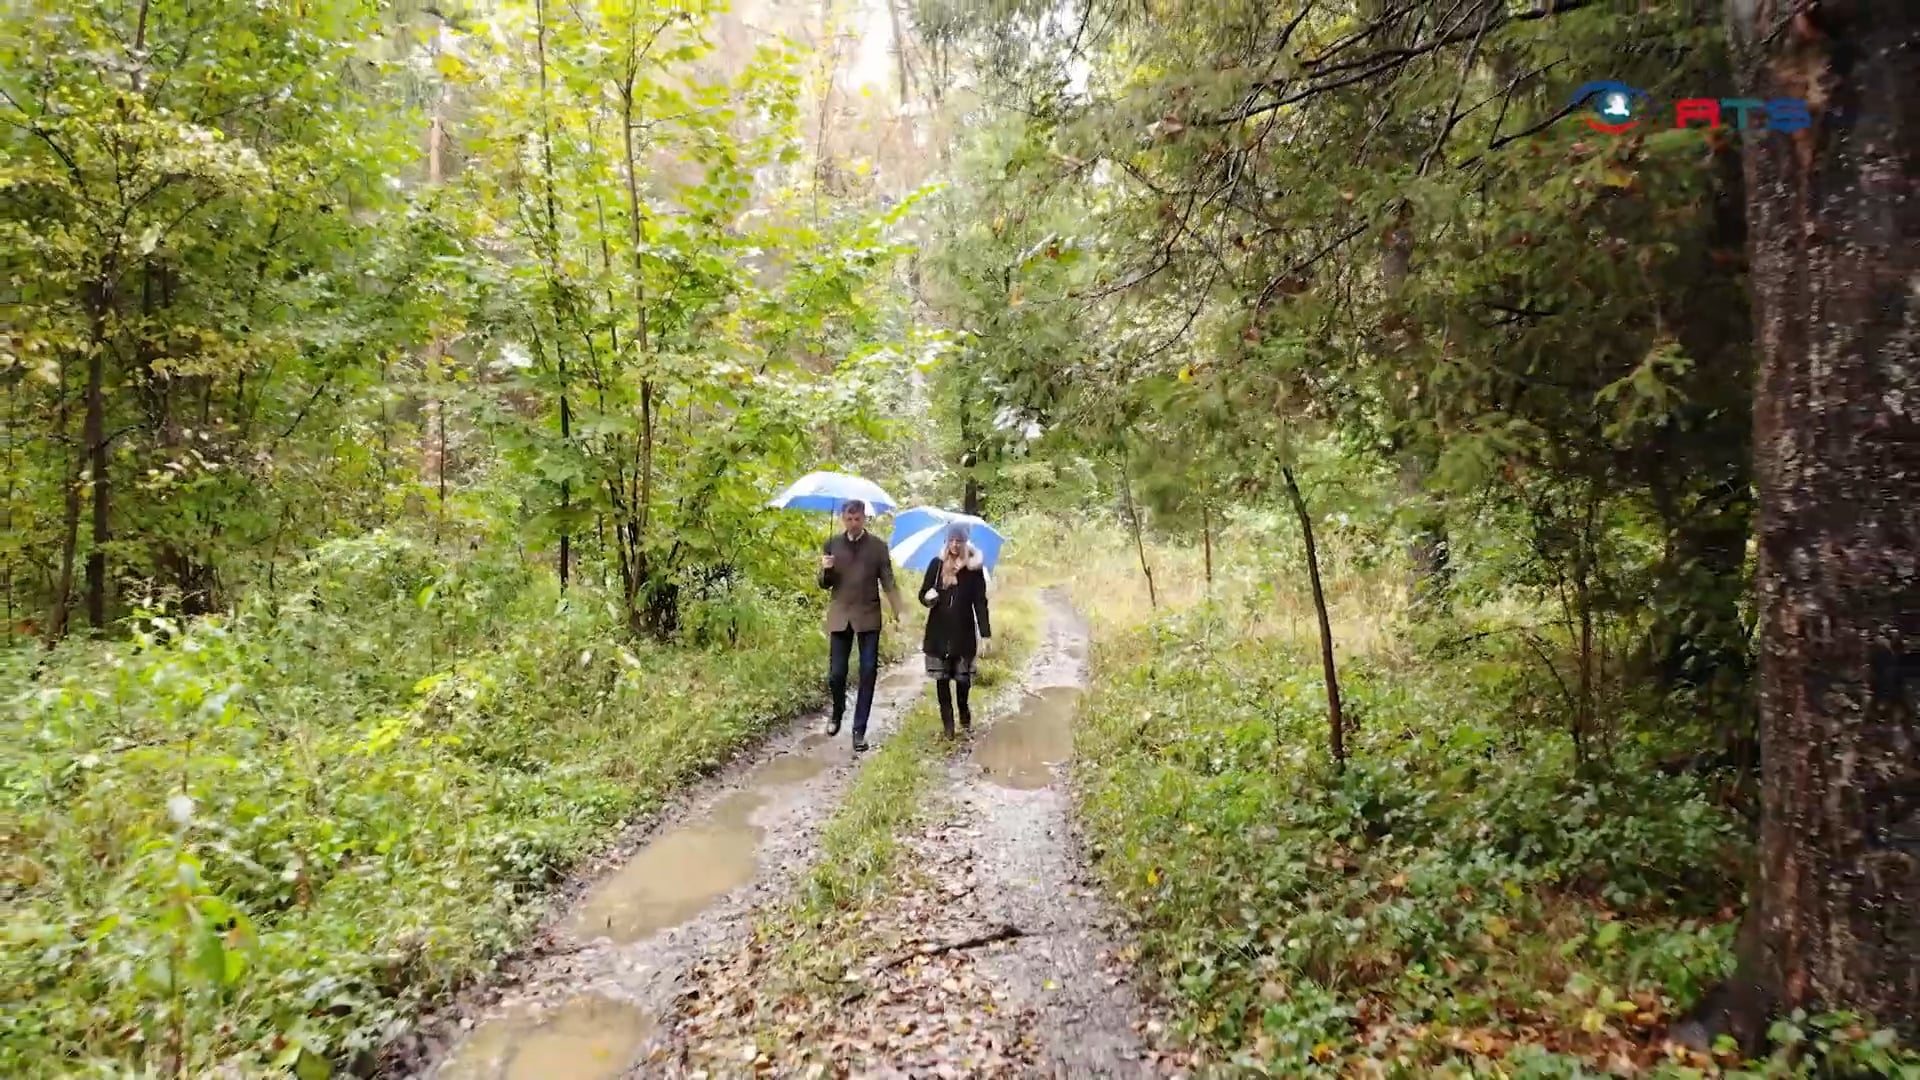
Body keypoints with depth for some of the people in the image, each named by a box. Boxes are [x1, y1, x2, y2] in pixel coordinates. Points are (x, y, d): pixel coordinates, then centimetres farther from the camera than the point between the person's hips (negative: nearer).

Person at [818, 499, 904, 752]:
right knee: (836, 674, 3)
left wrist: (898, 612, -16)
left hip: (868, 617, -1)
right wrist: (825, 570, -14)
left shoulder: (878, 546, 1)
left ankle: (859, 730, 7)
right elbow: (824, 584, 9)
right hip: (840, 617, 1)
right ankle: (837, 712, 32)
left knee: (868, 674, -1)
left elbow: (888, 583, -2)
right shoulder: (832, 545, 6)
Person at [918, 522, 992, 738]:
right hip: (938, 632, 2)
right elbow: (922, 594, 7)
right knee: (941, 678, 4)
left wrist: (986, 634, -9)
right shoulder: (937, 564, 2)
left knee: (963, 678, -1)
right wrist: (928, 597, -18)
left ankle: (964, 712, 27)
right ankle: (947, 722, 14)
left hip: (963, 633, -2)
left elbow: (980, 603, -3)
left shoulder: (974, 568, -3)